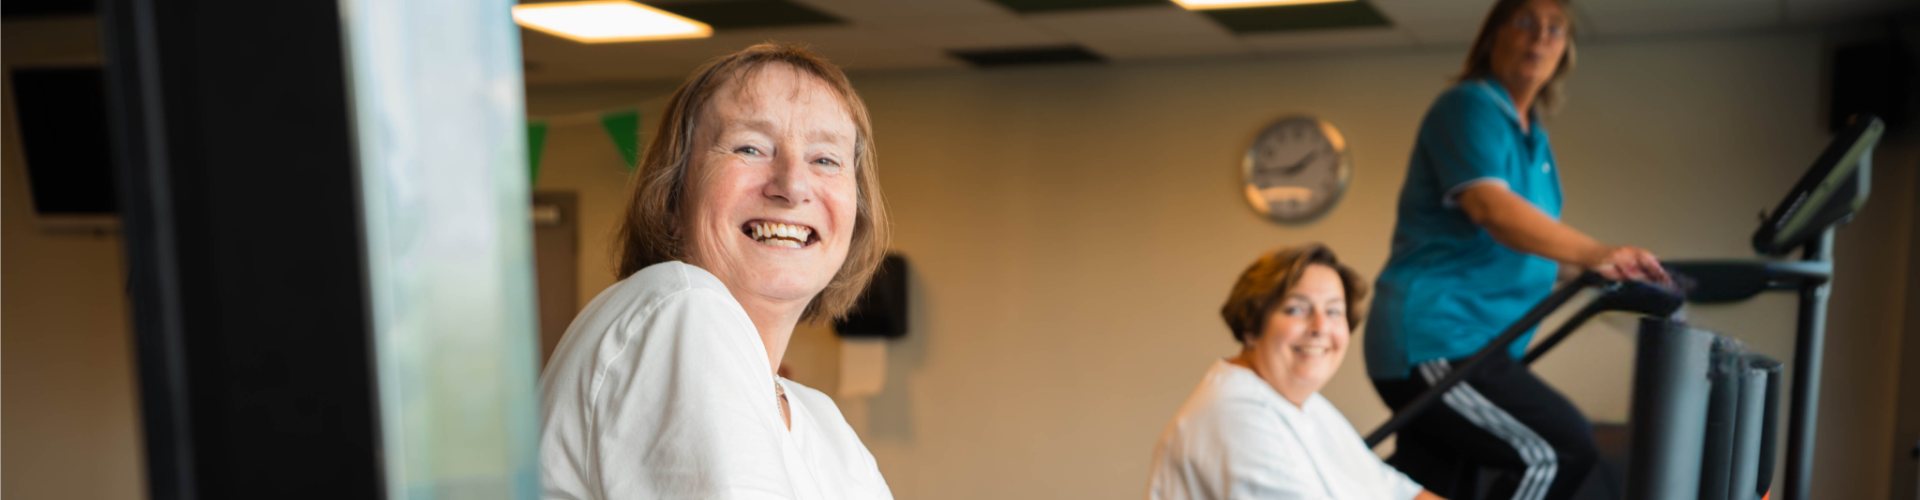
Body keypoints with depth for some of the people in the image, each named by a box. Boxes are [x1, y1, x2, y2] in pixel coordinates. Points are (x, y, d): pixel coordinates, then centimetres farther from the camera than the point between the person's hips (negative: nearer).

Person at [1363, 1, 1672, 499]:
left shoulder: (1533, 139, 20)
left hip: (1467, 346, 9)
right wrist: (1596, 254, -35)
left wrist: (1599, 267, 17)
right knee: (1562, 450, -18)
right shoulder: (1469, 106, -8)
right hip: (1432, 345, -9)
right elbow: (1491, 207, -25)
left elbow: (1527, 245, 29)